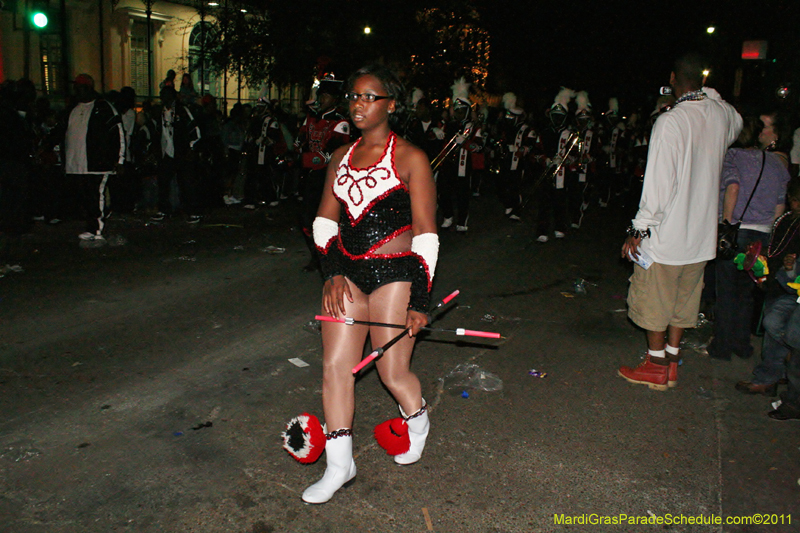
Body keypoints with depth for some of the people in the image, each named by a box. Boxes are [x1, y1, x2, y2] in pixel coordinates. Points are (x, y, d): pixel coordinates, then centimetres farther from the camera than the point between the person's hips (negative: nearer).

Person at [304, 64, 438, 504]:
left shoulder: (410, 158, -4)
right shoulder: (341, 157, 12)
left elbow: (425, 234, -6)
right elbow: (325, 221, 12)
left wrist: (419, 300, -9)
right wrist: (333, 271, -4)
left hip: (394, 273, -5)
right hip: (347, 273, 5)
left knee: (393, 373, 3)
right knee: (335, 366, 2)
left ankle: (418, 422, 38)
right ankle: (339, 465, 16)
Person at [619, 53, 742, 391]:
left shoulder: (670, 121, -20)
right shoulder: (721, 114, 0)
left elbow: (658, 183, -22)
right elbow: (737, 126, 28)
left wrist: (638, 230, -14)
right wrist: (705, 91, 20)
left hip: (666, 233, -6)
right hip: (701, 234, 7)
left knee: (654, 302, 8)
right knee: (682, 300, 17)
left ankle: (656, 368, 18)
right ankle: (671, 363, 27)